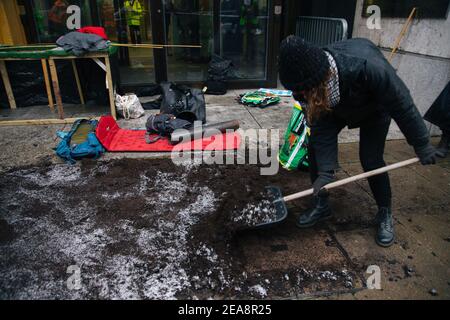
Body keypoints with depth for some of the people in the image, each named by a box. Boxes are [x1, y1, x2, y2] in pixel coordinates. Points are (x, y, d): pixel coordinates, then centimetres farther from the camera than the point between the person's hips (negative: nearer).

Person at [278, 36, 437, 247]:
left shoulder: (368, 67, -45)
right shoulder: (308, 82, -33)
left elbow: (402, 104, -30)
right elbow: (321, 127, -27)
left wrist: (421, 143, -18)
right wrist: (325, 171, -32)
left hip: (374, 109, -3)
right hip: (336, 109, 4)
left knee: (371, 160, -12)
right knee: (315, 147, -10)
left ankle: (385, 213, 14)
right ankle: (321, 205, 9)